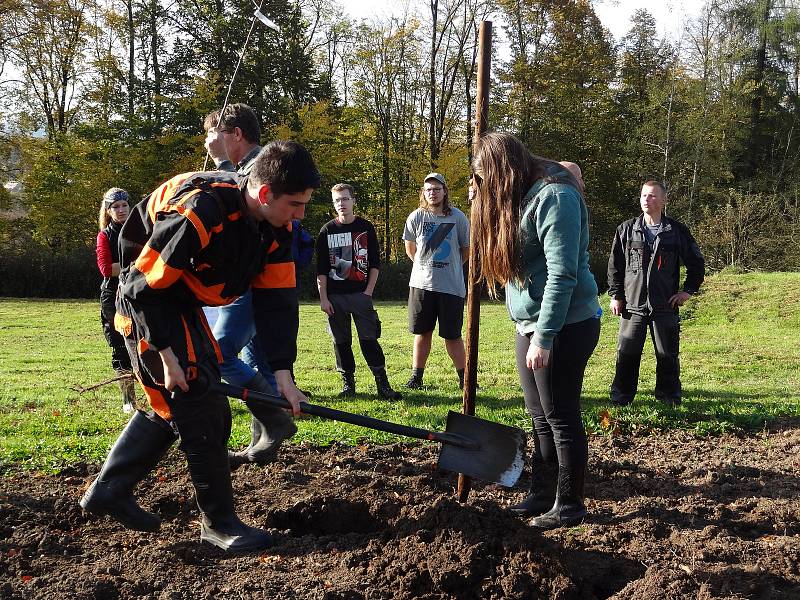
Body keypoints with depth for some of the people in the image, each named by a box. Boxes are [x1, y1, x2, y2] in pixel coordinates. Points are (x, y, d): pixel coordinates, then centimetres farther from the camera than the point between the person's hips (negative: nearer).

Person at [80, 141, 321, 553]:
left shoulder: (275, 225, -9)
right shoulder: (197, 214, -34)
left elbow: (277, 299, -5)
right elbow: (144, 288, -27)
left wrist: (282, 370, -10)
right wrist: (167, 355, -23)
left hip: (184, 306, 9)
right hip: (147, 304, -9)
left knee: (171, 403, 16)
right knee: (203, 409, -9)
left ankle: (108, 491, 29)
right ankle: (218, 522, 4)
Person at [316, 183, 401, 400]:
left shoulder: (366, 227, 6)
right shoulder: (327, 231, 5)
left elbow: (375, 263, 7)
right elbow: (321, 269, 3)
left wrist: (368, 291, -2)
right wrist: (323, 298, -3)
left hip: (361, 294, -1)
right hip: (335, 296, 1)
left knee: (369, 338, -4)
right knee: (341, 341, 5)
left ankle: (382, 384, -2)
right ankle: (348, 383, 15)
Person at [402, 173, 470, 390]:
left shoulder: (458, 217, -2)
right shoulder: (416, 217, 1)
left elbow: (467, 250, 10)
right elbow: (410, 249, 16)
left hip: (451, 286, -1)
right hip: (421, 284, 2)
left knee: (452, 335, 2)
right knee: (422, 332, 8)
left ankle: (464, 377, 13)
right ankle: (416, 376, 17)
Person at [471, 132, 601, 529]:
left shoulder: (553, 197, -17)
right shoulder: (519, 199, 14)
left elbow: (562, 274, -23)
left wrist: (543, 338, -24)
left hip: (563, 327, -9)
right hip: (530, 326, 9)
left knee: (562, 419, 1)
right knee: (541, 419, 15)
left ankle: (569, 506, 13)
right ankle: (542, 496, 25)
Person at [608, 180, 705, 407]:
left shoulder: (677, 231, 1)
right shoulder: (627, 229, 4)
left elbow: (697, 263, 11)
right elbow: (614, 265, 9)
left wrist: (688, 290, 4)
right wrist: (615, 295, 5)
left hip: (665, 306, 0)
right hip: (632, 305, 0)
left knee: (667, 356, 6)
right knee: (626, 355, 2)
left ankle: (669, 400, 20)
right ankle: (620, 400, 14)